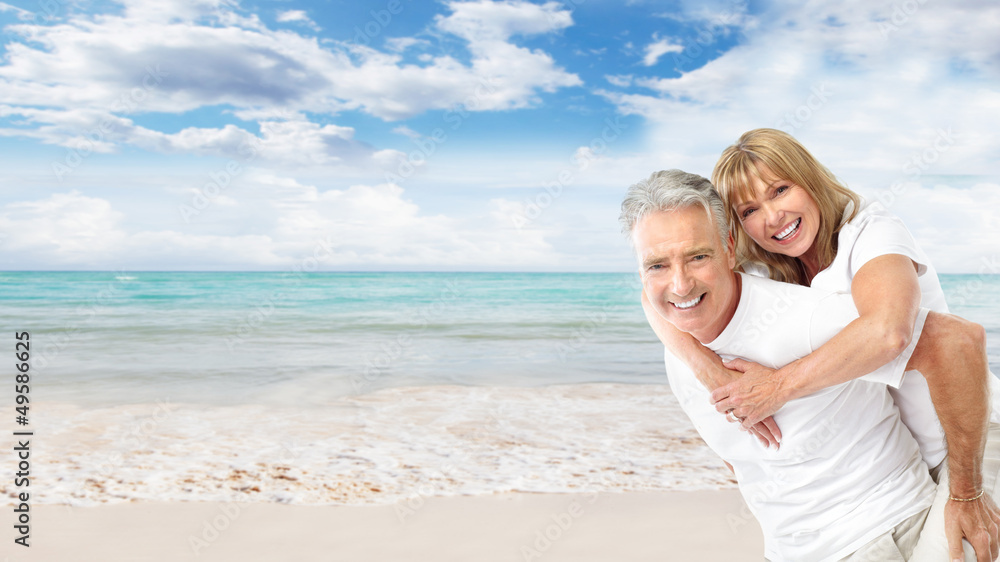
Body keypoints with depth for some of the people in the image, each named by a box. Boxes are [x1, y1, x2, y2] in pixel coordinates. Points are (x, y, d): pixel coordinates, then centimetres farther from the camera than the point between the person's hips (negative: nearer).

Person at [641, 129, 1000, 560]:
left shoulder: (872, 232, -21)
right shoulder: (764, 271, -3)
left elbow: (886, 332, -42)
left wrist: (778, 387, -34)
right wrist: (711, 371, -32)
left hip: (964, 448, -5)